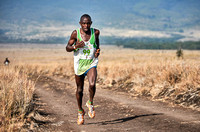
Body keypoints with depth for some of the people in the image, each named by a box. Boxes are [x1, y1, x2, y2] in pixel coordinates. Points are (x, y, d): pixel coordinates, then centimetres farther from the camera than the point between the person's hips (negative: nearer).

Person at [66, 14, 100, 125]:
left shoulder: (96, 32, -4)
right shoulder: (75, 33, -8)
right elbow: (67, 48, -1)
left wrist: (98, 50, -1)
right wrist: (75, 46, -22)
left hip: (91, 63, 0)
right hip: (79, 63, 0)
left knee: (92, 85, -25)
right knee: (79, 90, 9)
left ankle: (90, 103, 3)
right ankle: (80, 111, 30)